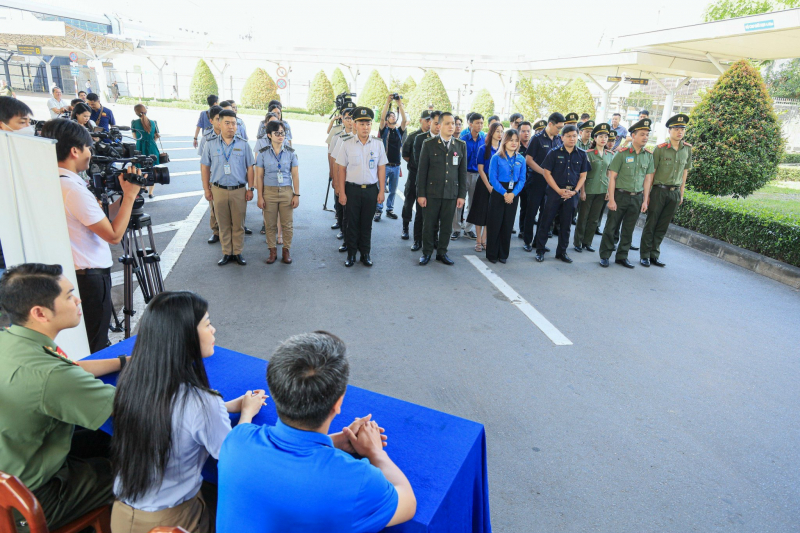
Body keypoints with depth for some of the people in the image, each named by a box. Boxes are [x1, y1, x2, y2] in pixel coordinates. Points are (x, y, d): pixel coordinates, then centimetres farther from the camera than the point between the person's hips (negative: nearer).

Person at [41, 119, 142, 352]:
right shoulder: (74, 189, -24)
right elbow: (114, 235, -22)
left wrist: (122, 195, 7)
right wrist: (129, 195, -15)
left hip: (68, 272, 10)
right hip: (89, 277, -10)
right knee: (95, 348, 5)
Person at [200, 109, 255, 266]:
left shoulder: (243, 144, 2)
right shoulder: (211, 144, 2)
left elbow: (249, 168, 4)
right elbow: (205, 167, 6)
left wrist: (250, 188, 0)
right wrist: (206, 189, 3)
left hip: (239, 190, 0)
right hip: (219, 190, 1)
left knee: (238, 224, 6)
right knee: (223, 224, 8)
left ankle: (238, 252, 18)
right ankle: (226, 253, 19)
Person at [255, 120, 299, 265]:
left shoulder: (290, 153, 1)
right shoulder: (263, 154, -1)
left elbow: (295, 175, 3)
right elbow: (259, 176, 1)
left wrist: (297, 194, -1)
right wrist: (260, 197, -2)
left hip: (287, 192, 0)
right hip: (269, 192, 0)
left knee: (287, 224, 5)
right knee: (270, 224, 6)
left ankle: (286, 250, 19)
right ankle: (273, 251, 20)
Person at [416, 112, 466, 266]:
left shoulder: (461, 145, 6)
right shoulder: (429, 144, -1)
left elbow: (463, 171, 7)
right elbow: (422, 171, -1)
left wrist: (462, 195, 3)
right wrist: (421, 194, -5)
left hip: (452, 193, 2)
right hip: (432, 192, -2)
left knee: (446, 225, 9)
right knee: (429, 224, 5)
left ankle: (442, 252, 23)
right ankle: (426, 253, 20)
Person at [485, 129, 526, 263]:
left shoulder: (521, 160, 4)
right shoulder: (496, 158, -5)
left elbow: (522, 180, 1)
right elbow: (493, 178, -11)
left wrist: (513, 193, -14)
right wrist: (504, 193, -17)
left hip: (513, 195, 3)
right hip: (498, 194, -3)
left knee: (508, 225, 8)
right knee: (494, 224, 0)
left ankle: (503, 254, 19)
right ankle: (492, 254, 12)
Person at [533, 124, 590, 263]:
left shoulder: (581, 155, 7)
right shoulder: (554, 153, -2)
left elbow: (583, 175, 9)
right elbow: (547, 173, -5)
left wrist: (575, 191, -6)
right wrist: (559, 190, -11)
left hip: (571, 194, 3)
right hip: (554, 192, -3)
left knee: (566, 224, 9)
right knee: (546, 221, -1)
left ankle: (562, 252, 20)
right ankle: (540, 250, 9)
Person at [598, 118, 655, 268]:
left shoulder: (649, 156, 7)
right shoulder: (622, 154, -7)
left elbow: (648, 179, 10)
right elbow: (612, 177, -8)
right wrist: (611, 199, -12)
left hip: (637, 198, 4)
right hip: (620, 195, -4)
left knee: (628, 230, 10)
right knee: (611, 227, 1)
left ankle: (622, 256, 21)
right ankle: (604, 256, 12)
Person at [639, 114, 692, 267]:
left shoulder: (688, 149, 6)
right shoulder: (660, 149, -8)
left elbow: (685, 172, 15)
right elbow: (650, 174, -9)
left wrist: (681, 194, 14)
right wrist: (646, 197, -12)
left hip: (675, 193, 4)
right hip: (659, 191, -4)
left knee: (663, 227, 9)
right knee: (651, 224, 2)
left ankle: (654, 255, 18)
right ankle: (644, 256, 12)